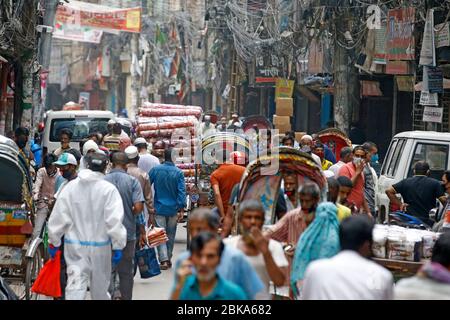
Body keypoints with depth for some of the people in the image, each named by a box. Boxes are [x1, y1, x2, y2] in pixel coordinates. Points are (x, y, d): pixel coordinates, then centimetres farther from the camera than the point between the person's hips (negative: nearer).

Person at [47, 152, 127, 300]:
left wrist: (53, 242, 9)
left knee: (75, 284, -3)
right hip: (100, 245, -1)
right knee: (100, 285, 15)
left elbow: (58, 216, 0)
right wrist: (118, 246, -8)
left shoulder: (70, 187, -3)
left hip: (74, 244, 1)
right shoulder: (108, 189, -10)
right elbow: (114, 220, -14)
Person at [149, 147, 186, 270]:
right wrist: (181, 209, -7)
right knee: (170, 234, 14)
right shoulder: (178, 173, -7)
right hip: (173, 208, 0)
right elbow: (182, 191, -10)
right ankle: (168, 259, 23)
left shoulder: (155, 170, -4)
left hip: (159, 208, 0)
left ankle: (164, 260, -12)